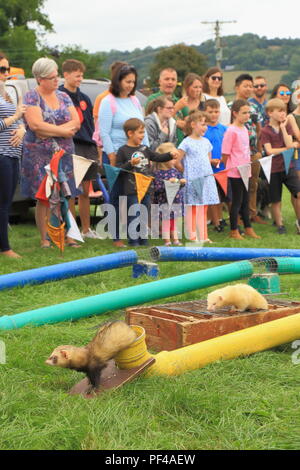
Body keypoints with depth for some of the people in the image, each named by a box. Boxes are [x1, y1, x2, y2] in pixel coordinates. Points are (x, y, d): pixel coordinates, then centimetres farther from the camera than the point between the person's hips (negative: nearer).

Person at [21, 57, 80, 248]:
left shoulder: (63, 97, 13)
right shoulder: (32, 97, -3)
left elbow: (76, 122, 3)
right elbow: (36, 124, -16)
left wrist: (51, 131, -12)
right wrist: (63, 131, -11)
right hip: (39, 156, -4)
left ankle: (68, 235, 8)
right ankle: (45, 238, 6)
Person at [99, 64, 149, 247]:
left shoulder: (135, 100, 16)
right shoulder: (109, 102, -4)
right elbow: (104, 132, -8)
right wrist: (112, 157, -13)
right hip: (118, 155, -6)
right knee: (118, 196, -2)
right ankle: (117, 237, 3)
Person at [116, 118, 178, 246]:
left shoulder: (144, 149, 12)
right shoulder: (123, 151, -6)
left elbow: (158, 157, 11)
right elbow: (118, 169, -9)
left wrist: (170, 155, -3)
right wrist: (130, 164, -21)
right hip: (131, 190, -6)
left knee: (144, 216, 12)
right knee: (134, 216, -3)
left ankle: (143, 240, 21)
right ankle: (133, 241, 4)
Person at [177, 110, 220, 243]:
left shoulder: (206, 142, 13)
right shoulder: (187, 143, -8)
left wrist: (207, 171, 14)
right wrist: (187, 172, -4)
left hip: (206, 178, 6)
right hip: (192, 180, -6)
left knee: (203, 208, 10)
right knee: (192, 208, -2)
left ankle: (203, 236, 16)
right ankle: (192, 237, 3)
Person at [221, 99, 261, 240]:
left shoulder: (244, 129, 10)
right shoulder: (231, 131, -15)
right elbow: (225, 154, -13)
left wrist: (248, 166, 14)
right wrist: (230, 168, -7)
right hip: (235, 172, -8)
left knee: (245, 200, 15)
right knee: (237, 201, -1)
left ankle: (248, 229, 24)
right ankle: (234, 231, 9)